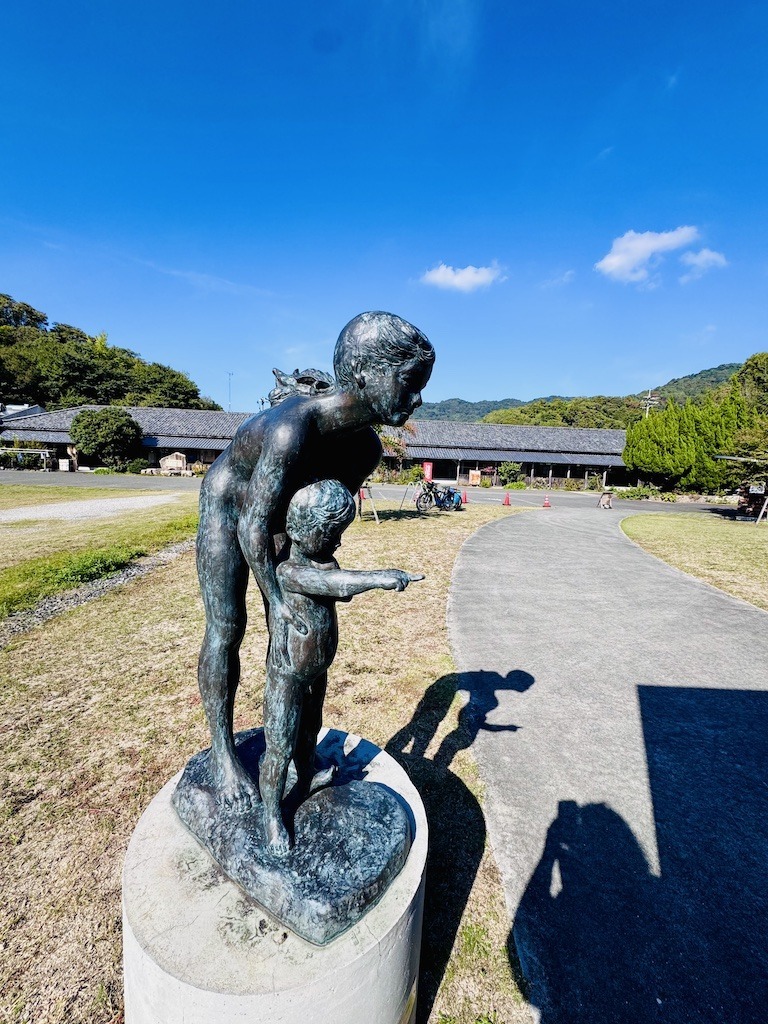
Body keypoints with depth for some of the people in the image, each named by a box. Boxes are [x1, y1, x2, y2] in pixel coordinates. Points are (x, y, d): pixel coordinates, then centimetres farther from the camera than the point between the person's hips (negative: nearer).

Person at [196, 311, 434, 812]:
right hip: (227, 508, -6)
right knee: (226, 629, -3)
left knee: (292, 627, 6)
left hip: (283, 515, 6)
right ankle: (222, 751, 17)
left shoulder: (368, 447, -17)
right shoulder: (290, 429, -40)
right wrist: (275, 597, -23)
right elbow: (254, 528, -32)